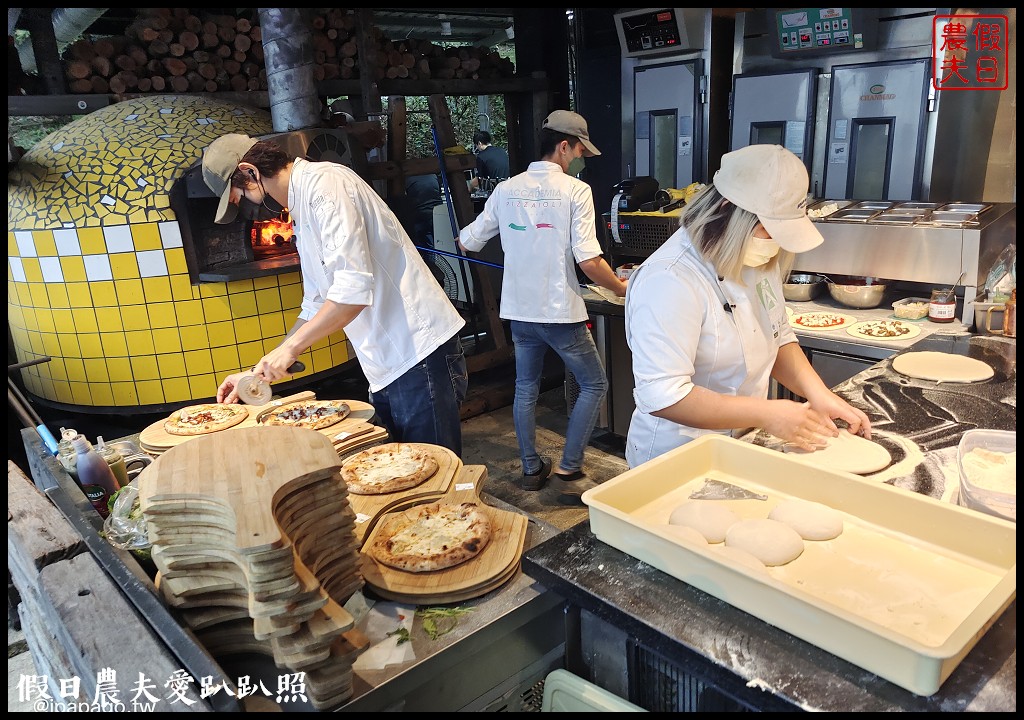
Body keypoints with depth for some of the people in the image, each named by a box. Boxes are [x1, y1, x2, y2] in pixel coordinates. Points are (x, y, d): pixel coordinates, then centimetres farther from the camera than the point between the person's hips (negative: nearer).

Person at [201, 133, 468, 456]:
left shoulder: (324, 182, -11)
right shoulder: (303, 213, 20)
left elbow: (354, 288, -23)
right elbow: (316, 308, 25)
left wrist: (289, 347, -13)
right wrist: (259, 372, 20)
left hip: (421, 355, -10)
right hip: (388, 368, 10)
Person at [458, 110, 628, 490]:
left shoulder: (506, 190, 3)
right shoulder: (576, 191, -11)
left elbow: (468, 243, 11)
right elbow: (589, 261, -18)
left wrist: (467, 233, 35)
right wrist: (620, 288, -1)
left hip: (519, 310, 5)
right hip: (561, 312, -5)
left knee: (526, 388, 19)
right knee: (594, 385, 14)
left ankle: (531, 468, 27)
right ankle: (569, 463, 15)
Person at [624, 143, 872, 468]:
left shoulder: (759, 261, -1)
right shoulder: (671, 280, -28)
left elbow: (779, 338, 10)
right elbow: (662, 396, -31)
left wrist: (817, 393, -7)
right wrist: (766, 414, -26)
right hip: (679, 458, -8)